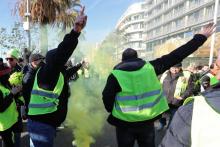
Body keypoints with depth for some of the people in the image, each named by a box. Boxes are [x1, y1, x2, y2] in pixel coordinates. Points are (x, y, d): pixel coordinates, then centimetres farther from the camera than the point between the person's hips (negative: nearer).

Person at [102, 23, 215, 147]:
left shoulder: (116, 74, -12)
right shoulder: (150, 67, -6)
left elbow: (107, 98, -10)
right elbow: (175, 56, -2)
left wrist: (113, 112, 10)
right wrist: (201, 37, 6)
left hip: (124, 123, -2)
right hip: (148, 121, 2)